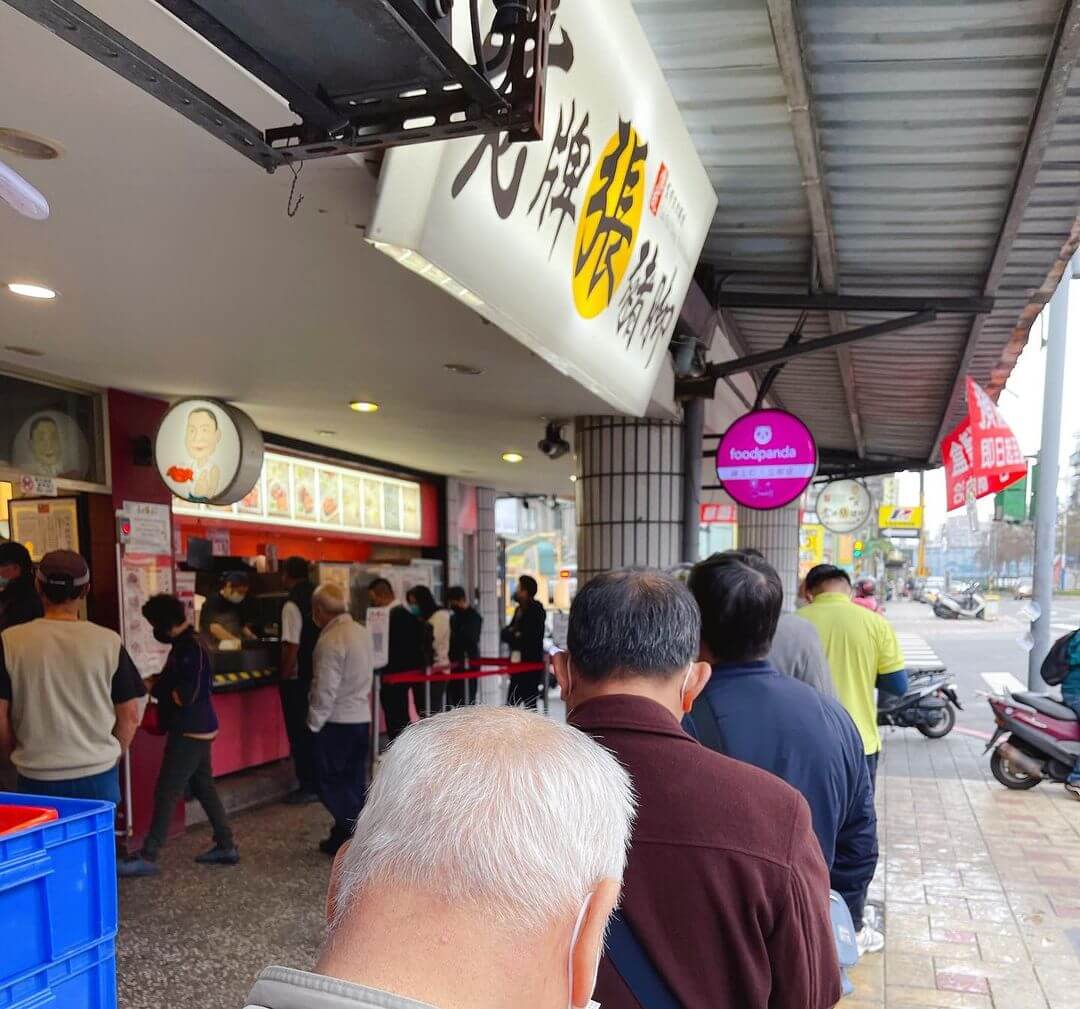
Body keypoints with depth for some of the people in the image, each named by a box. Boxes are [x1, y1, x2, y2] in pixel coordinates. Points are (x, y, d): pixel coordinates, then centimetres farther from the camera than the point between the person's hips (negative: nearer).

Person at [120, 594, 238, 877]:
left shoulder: (190, 648, -20)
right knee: (204, 786, 16)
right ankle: (226, 846, 23)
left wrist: (154, 689, -9)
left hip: (190, 733, -10)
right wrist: (157, 685, 1)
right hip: (196, 730, 10)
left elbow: (183, 697, -23)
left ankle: (148, 857, 2)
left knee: (166, 793, -4)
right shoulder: (185, 644, 11)